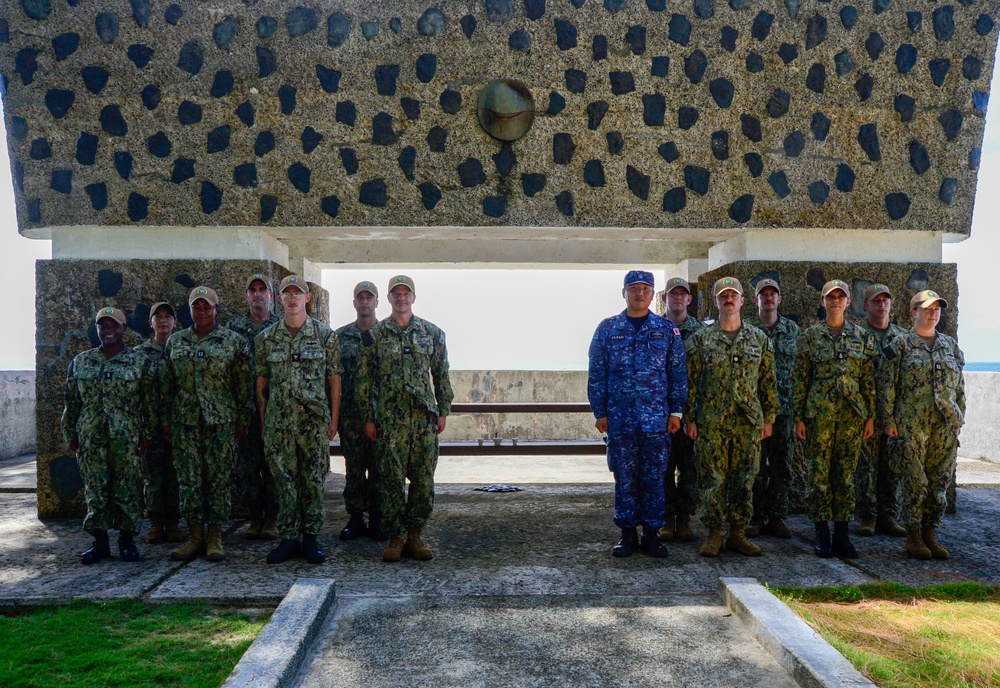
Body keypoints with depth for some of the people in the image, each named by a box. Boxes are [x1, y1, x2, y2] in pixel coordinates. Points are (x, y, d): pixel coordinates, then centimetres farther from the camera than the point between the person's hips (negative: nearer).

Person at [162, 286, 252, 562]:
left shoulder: (234, 341, 3)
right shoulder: (175, 341, 13)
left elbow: (243, 384, 2)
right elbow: (167, 383, 15)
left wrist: (243, 420, -2)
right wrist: (166, 420, 10)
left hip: (221, 420, -3)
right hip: (184, 421, 3)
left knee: (218, 477, 0)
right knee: (188, 477, 3)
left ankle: (215, 537, 8)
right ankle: (195, 536, 12)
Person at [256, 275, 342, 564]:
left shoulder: (325, 335, 2)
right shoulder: (267, 338, 6)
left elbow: (334, 380, 3)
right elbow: (261, 383, 9)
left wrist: (333, 420, 0)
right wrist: (262, 422, 6)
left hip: (315, 421, -1)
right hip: (278, 421, 1)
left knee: (314, 481, 3)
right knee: (285, 482, 5)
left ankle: (311, 537, 15)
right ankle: (289, 538, 15)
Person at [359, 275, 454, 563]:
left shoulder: (432, 333, 9)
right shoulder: (375, 335, 5)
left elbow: (441, 374, 12)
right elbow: (365, 379, 5)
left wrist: (443, 411, 6)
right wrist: (368, 417, 0)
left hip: (425, 418, 2)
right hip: (389, 418, -1)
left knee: (424, 479, 3)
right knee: (392, 479, 0)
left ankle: (415, 535, 15)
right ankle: (395, 537, 11)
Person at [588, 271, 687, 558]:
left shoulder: (667, 329, 7)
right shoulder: (607, 328, 6)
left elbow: (678, 372, 6)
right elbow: (596, 373, 5)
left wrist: (676, 411, 0)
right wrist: (600, 412, 0)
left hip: (657, 417, 0)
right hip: (620, 417, 0)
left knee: (654, 477, 5)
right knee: (624, 477, 6)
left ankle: (652, 533, 15)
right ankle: (627, 533, 16)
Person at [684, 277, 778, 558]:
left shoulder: (759, 339, 10)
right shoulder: (701, 338, 3)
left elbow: (768, 381, 11)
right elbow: (691, 381, 2)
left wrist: (769, 418, 6)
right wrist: (690, 419, -3)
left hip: (749, 421, 2)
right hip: (712, 421, -2)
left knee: (744, 479, 6)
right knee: (713, 479, 0)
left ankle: (738, 533, 17)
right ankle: (714, 533, 11)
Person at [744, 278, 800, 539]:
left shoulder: (793, 330, 10)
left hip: (785, 408, 3)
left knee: (782, 465, 6)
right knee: (755, 464, 2)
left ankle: (776, 515, 17)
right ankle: (755, 516, 12)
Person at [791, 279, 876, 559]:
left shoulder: (862, 337, 8)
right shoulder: (810, 336, 2)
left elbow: (869, 379, 9)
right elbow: (799, 378, 1)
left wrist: (870, 416, 4)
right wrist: (799, 417, -3)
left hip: (852, 414, 2)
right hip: (819, 413, -2)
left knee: (846, 473, 6)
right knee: (819, 473, 0)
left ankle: (842, 533, 14)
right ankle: (822, 533, 10)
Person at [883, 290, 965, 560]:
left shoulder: (950, 345, 13)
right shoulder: (901, 344, 0)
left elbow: (959, 384, 17)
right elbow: (889, 384, -3)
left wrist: (961, 415, 11)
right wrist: (889, 420, -7)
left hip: (946, 423, 4)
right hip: (912, 423, -4)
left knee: (940, 481, 6)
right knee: (915, 481, -2)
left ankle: (930, 533, 18)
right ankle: (913, 536, 9)